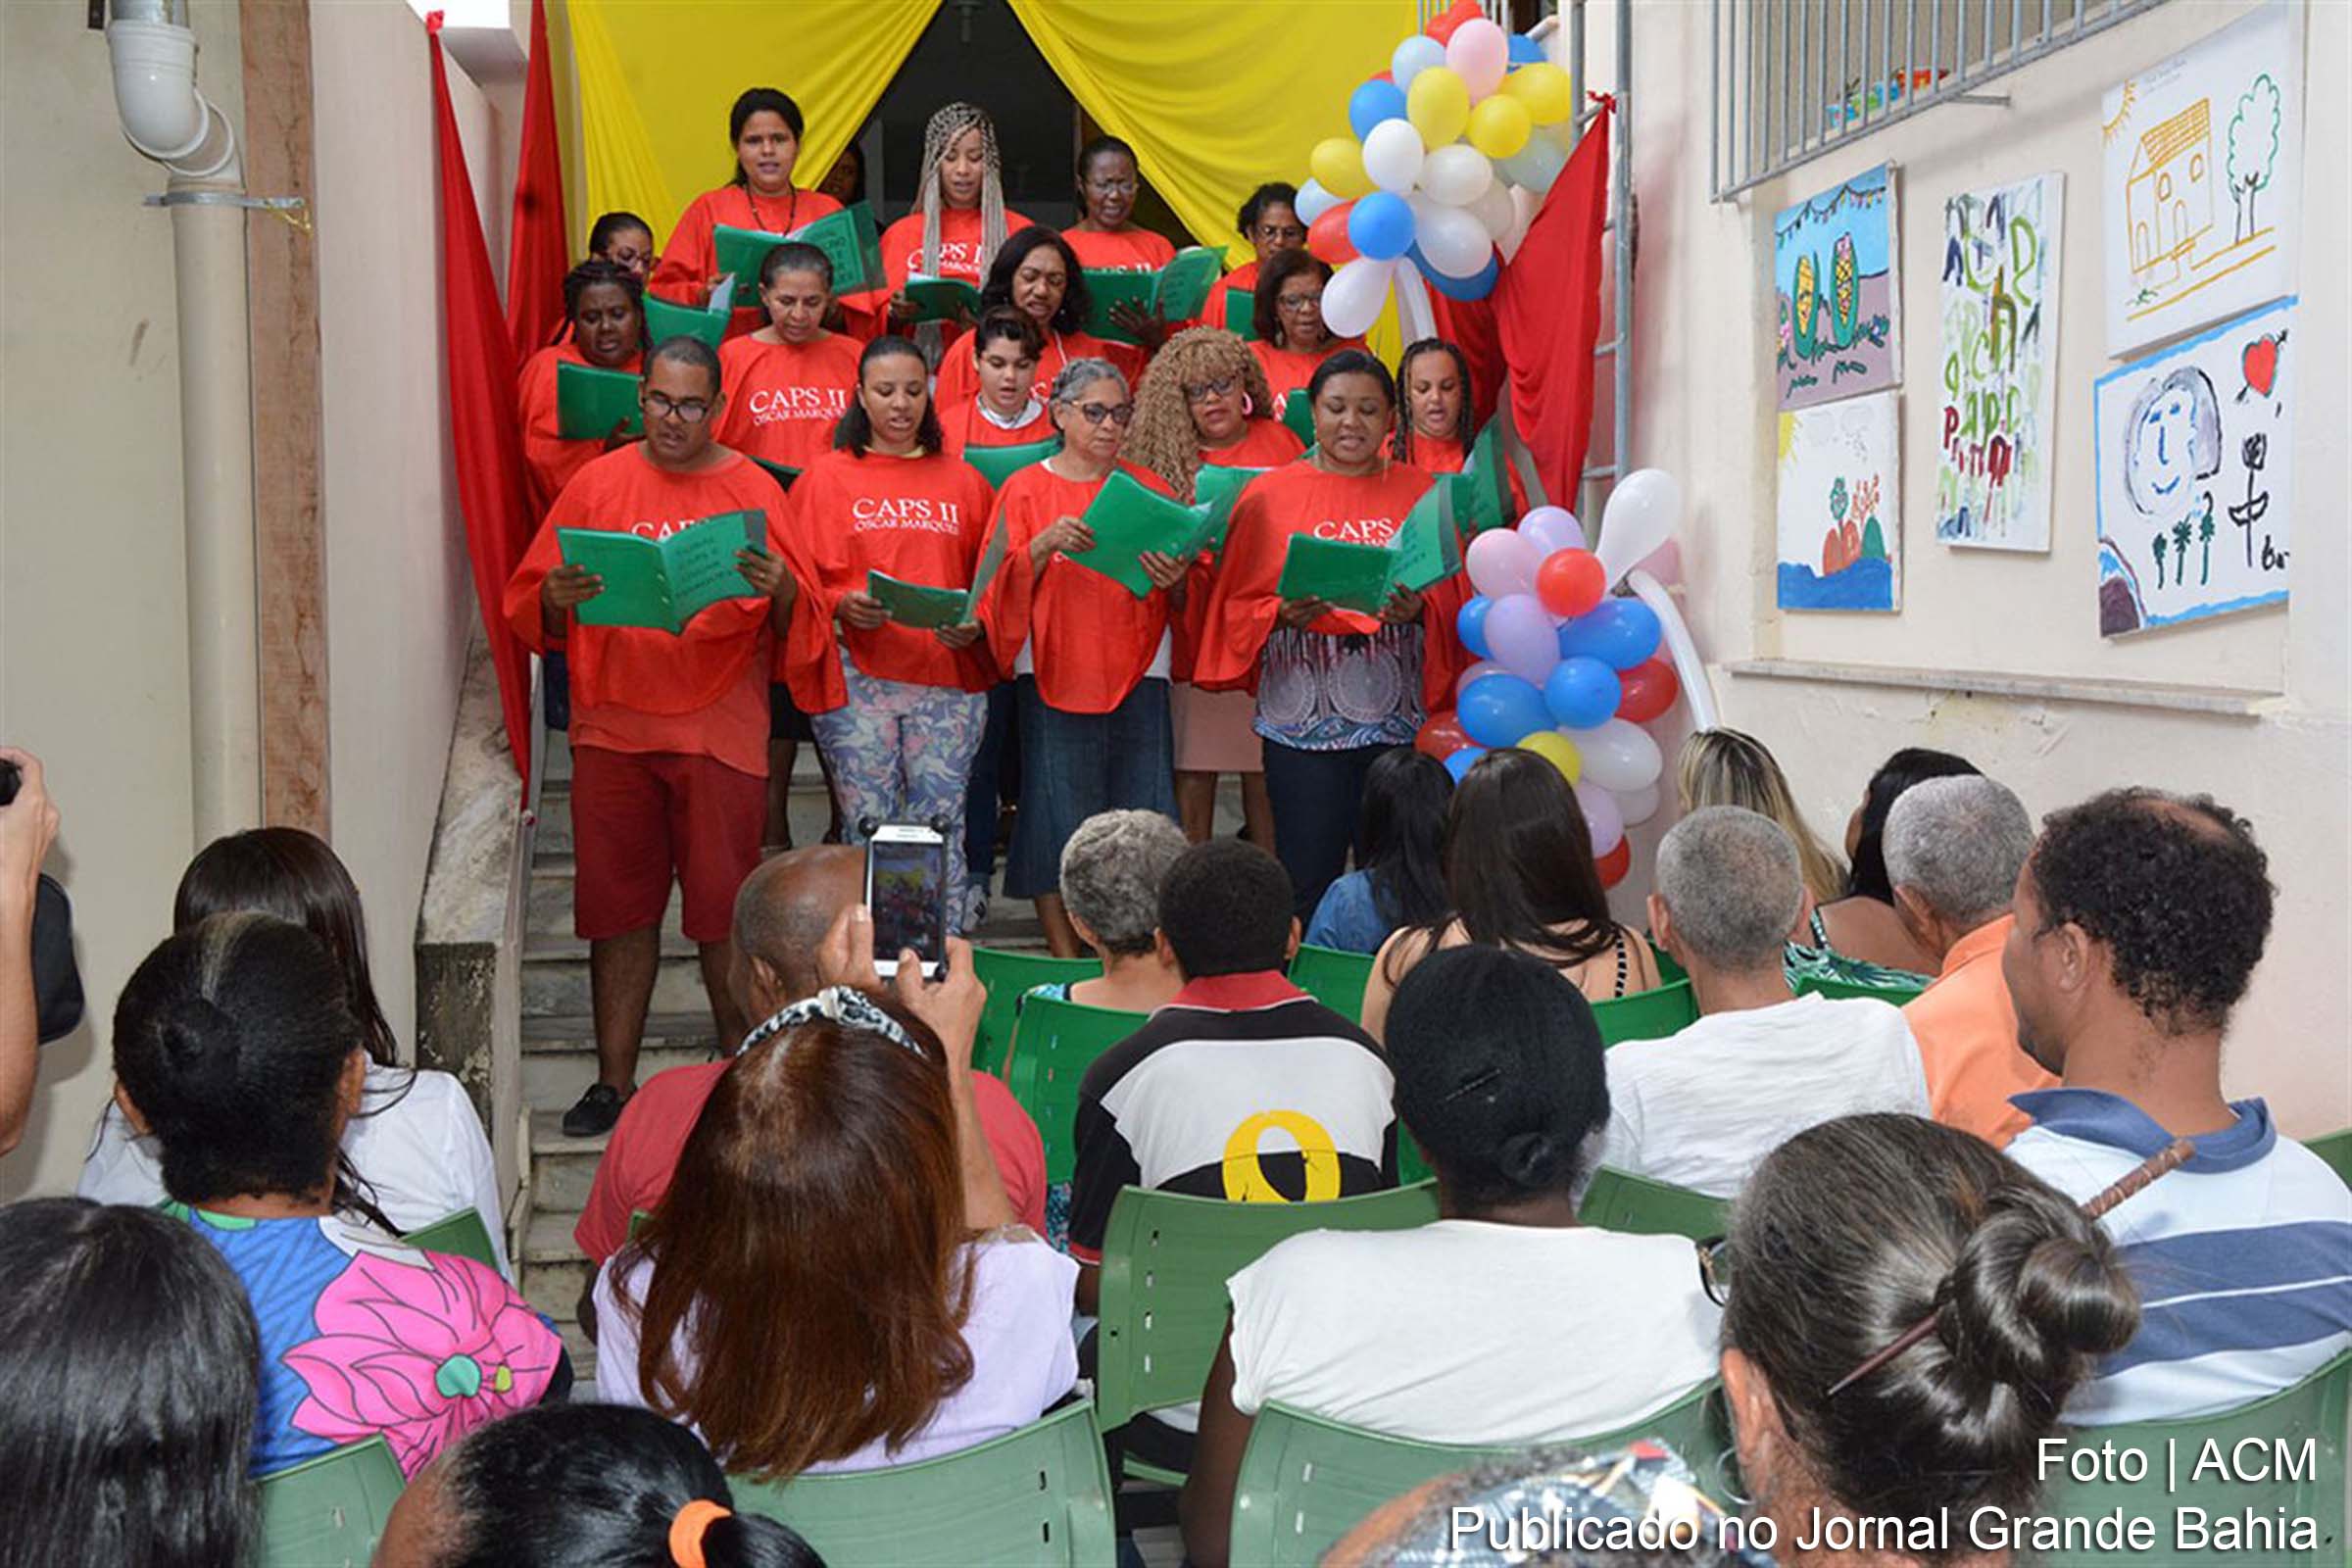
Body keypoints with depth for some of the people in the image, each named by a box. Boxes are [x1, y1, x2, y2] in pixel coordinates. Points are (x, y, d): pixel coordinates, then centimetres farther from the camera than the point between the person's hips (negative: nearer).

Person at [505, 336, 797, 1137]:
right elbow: (528, 608, 7)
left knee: (726, 910, 0)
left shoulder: (753, 489, 4)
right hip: (613, 730, 2)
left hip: (721, 732, -2)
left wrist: (778, 589, -20)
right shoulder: (596, 483, 8)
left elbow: (796, 625, 1)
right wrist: (557, 598, -15)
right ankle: (615, 1079, 18)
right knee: (618, 907, 7)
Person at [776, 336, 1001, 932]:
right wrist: (844, 606, -15)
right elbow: (800, 577, 4)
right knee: (869, 828, -2)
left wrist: (976, 625, -5)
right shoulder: (826, 477, 9)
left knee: (941, 829, -1)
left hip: (947, 673, 1)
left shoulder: (963, 482, 15)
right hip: (856, 675, -1)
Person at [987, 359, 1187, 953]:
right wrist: (1044, 545, -19)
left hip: (1136, 677, 2)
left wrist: (1175, 579, -11)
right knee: (1058, 819, -4)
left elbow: (1181, 602, 11)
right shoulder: (1026, 489, 7)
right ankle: (1067, 962, 5)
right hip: (1055, 674, -2)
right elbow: (1002, 588, -2)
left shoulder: (1148, 488, 12)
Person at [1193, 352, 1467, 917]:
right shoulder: (1269, 494, 6)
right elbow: (1238, 604, 5)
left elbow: (1453, 599, 10)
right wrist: (1285, 613, -14)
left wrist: (1418, 610, -11)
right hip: (1304, 716, -1)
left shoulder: (1419, 492, 11)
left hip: (1398, 715, 2)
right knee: (1307, 874, -2)